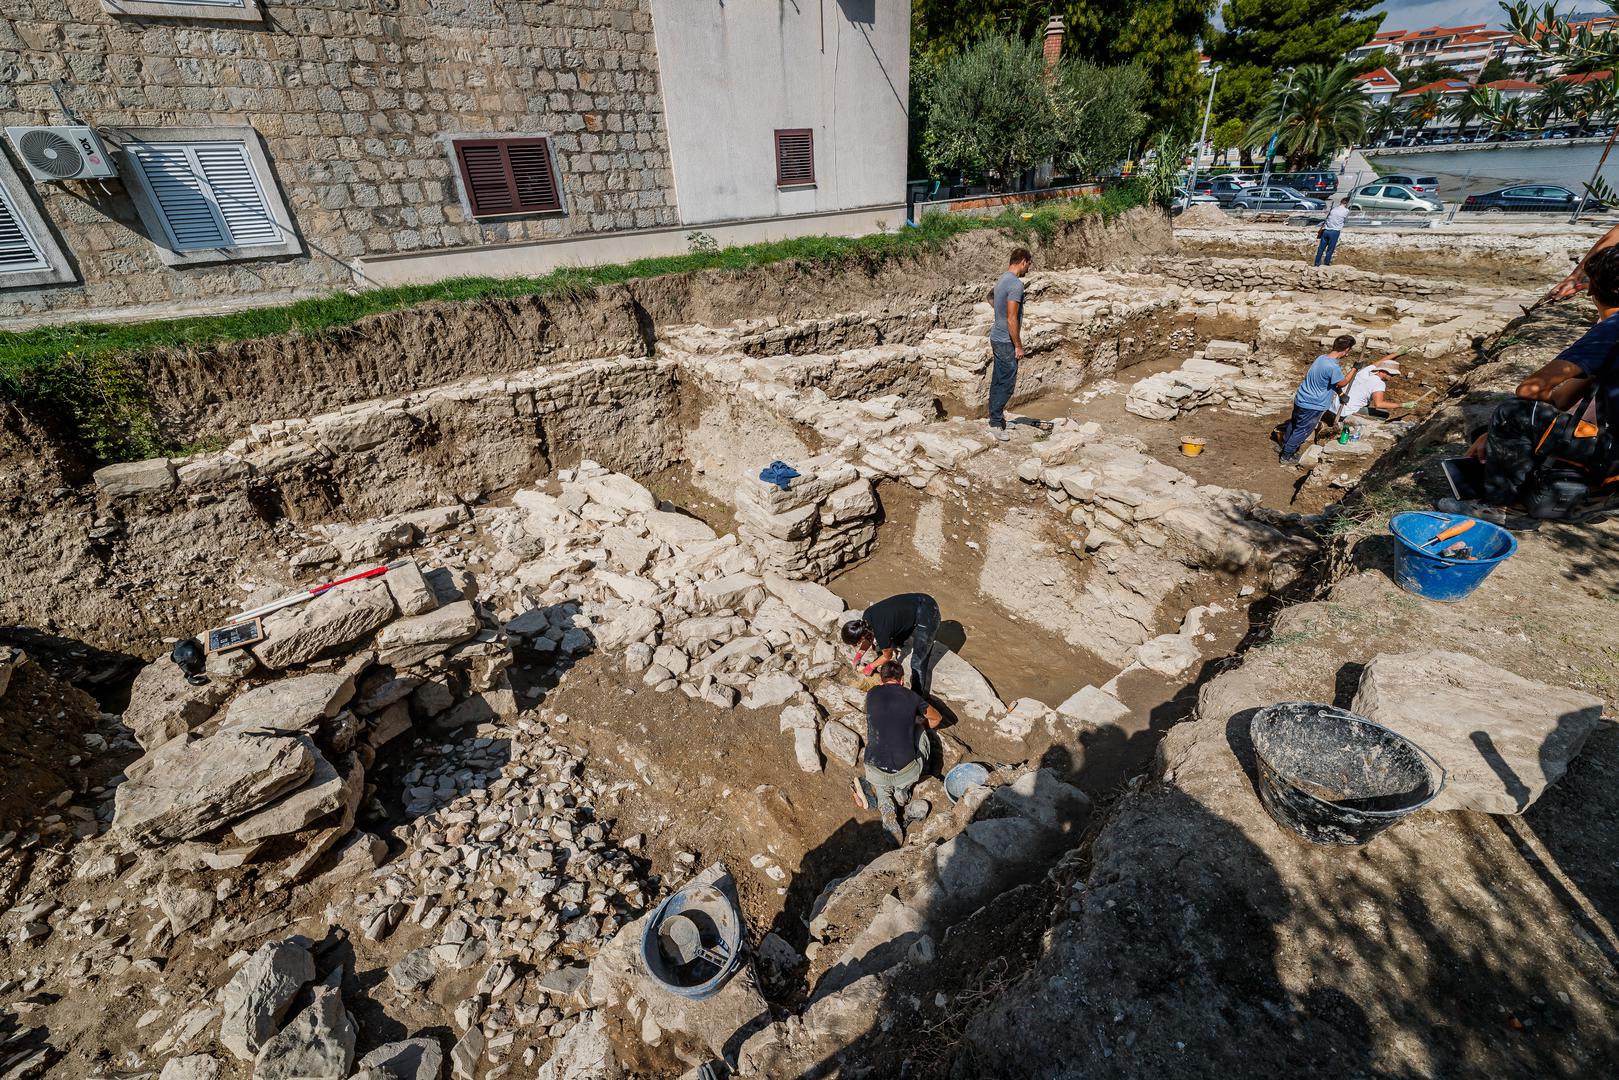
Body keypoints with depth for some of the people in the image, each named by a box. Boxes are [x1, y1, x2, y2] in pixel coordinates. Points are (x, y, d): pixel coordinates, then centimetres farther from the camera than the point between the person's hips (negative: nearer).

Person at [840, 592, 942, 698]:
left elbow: (887, 656, -4)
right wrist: (858, 656, 15)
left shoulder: (881, 633, -26)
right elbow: (870, 637, 16)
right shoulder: (867, 616, -8)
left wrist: (871, 667, 11)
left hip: (927, 615, -9)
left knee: (917, 663, -5)